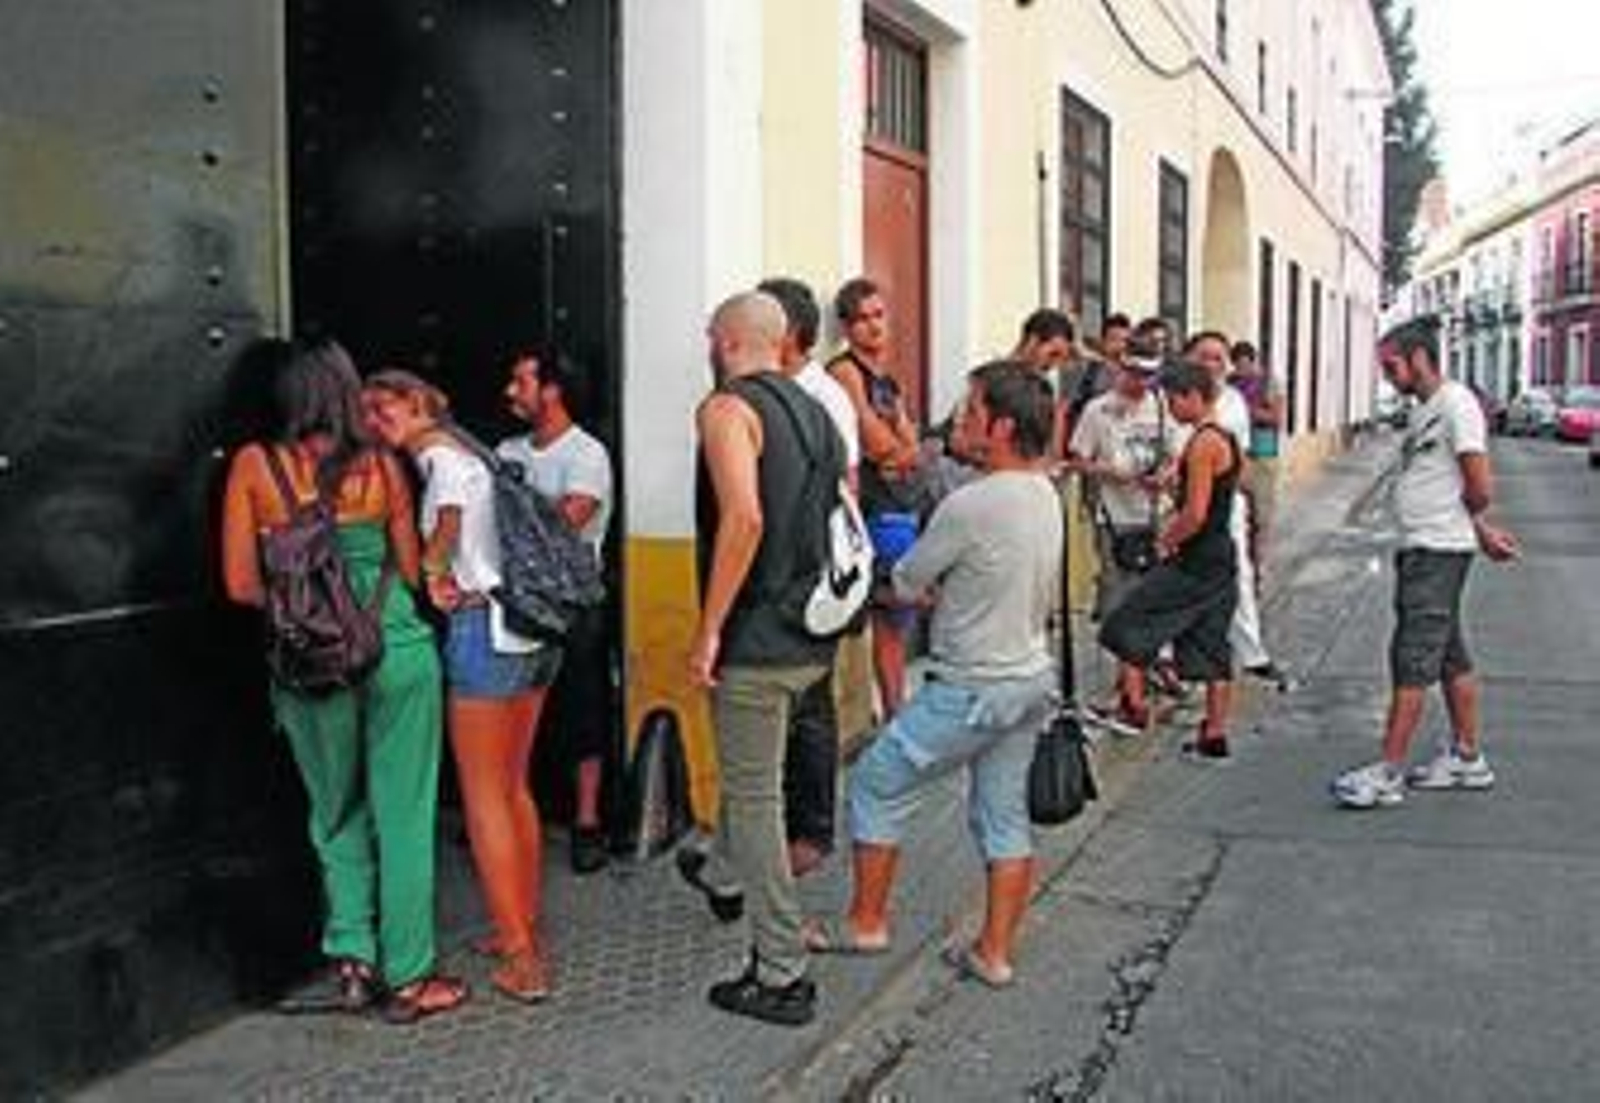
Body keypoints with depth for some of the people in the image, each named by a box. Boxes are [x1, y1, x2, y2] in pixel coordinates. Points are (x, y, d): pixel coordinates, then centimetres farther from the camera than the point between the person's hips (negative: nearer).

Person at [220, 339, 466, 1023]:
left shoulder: (254, 466, -1)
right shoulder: (382, 466, 0)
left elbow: (241, 586, -2)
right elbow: (411, 572, 7)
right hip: (397, 652, -1)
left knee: (337, 813, 20)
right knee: (403, 815, 8)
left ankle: (352, 957, 17)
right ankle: (406, 978, 15)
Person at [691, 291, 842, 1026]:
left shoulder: (728, 409, -10)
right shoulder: (814, 411, 15)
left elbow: (743, 518, -25)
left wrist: (708, 630, -20)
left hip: (757, 640, -8)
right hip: (812, 637, 8)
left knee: (753, 802, 1)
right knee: (753, 791, 23)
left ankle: (782, 978, 8)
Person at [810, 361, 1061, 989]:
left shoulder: (970, 505, -23)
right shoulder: (1046, 496, 4)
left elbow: (906, 585, -11)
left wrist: (932, 591, 11)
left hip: (970, 689, -8)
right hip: (1032, 677, 8)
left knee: (876, 786, 8)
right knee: (1004, 817, 15)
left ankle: (866, 923, 19)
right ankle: (995, 953, 22)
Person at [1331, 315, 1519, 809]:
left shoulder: (1456, 403, -13)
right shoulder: (1425, 411, 16)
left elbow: (1480, 488, -16)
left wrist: (1477, 526, 2)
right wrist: (1482, 529, 11)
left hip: (1439, 551, -10)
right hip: (1419, 549, 10)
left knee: (1412, 659, -9)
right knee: (1451, 656, 15)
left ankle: (1388, 774, -8)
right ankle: (1467, 758, 25)